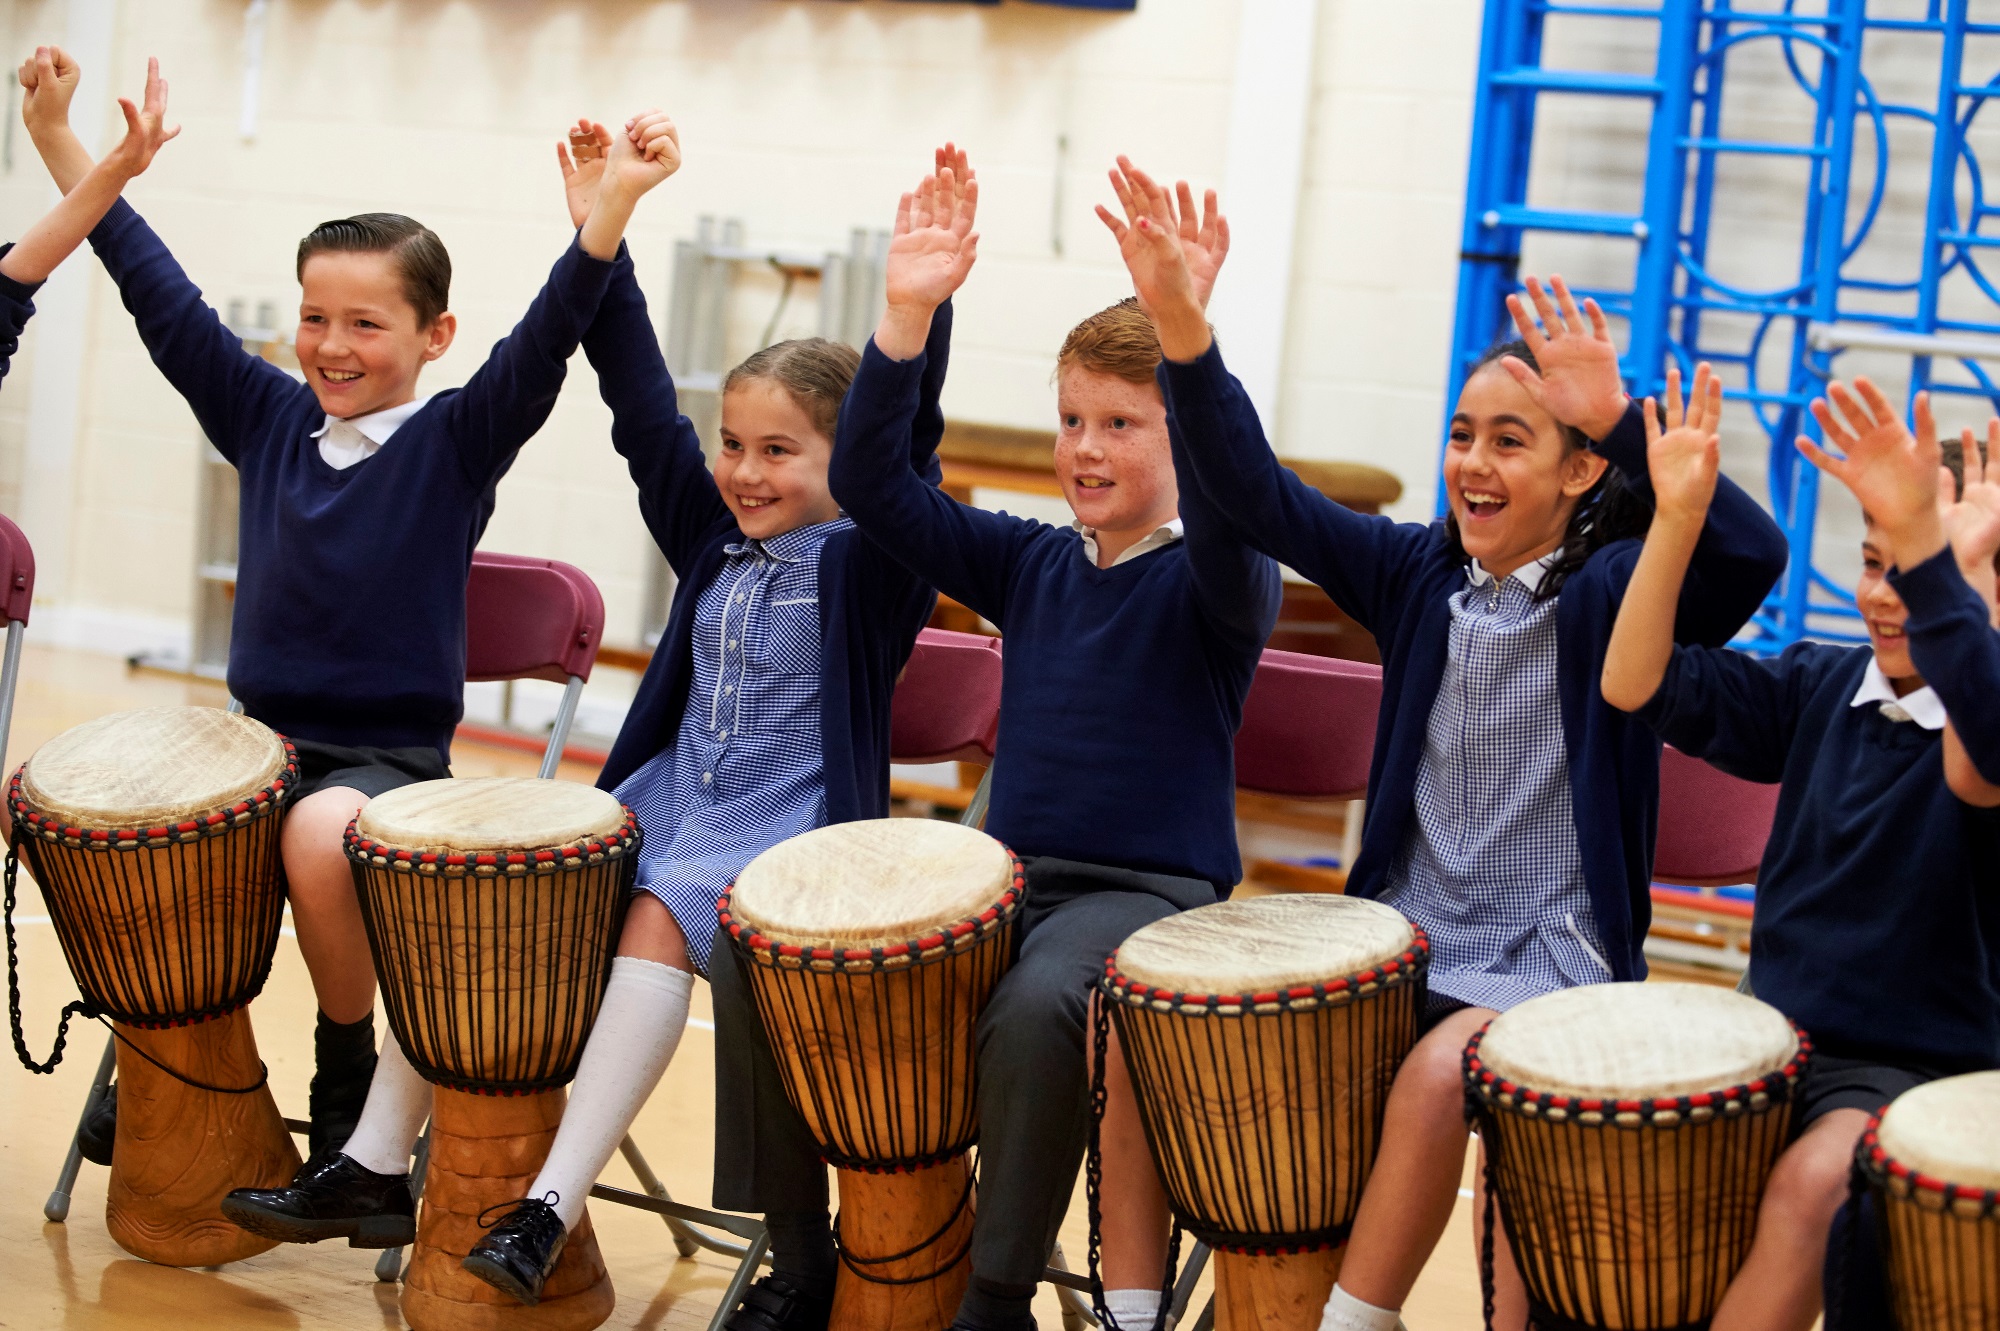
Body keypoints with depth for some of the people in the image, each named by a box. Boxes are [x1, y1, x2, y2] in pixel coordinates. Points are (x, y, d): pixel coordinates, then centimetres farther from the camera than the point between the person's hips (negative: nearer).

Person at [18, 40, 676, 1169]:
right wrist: (60, 141, 8)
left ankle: (351, 1082, -10)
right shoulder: (268, 417, 7)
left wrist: (616, 204, -34)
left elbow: (544, 343, -19)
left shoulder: (456, 441, -5)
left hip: (390, 754, -5)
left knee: (319, 836, -36)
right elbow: (166, 299, 9)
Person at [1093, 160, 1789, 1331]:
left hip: (1552, 956, -5)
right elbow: (1262, 498, -2)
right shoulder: (1422, 575, 7)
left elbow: (1754, 553, -27)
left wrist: (1619, 421, -38)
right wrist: (1180, 322, -15)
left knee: (1437, 1071, -35)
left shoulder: (1619, 596, -7)